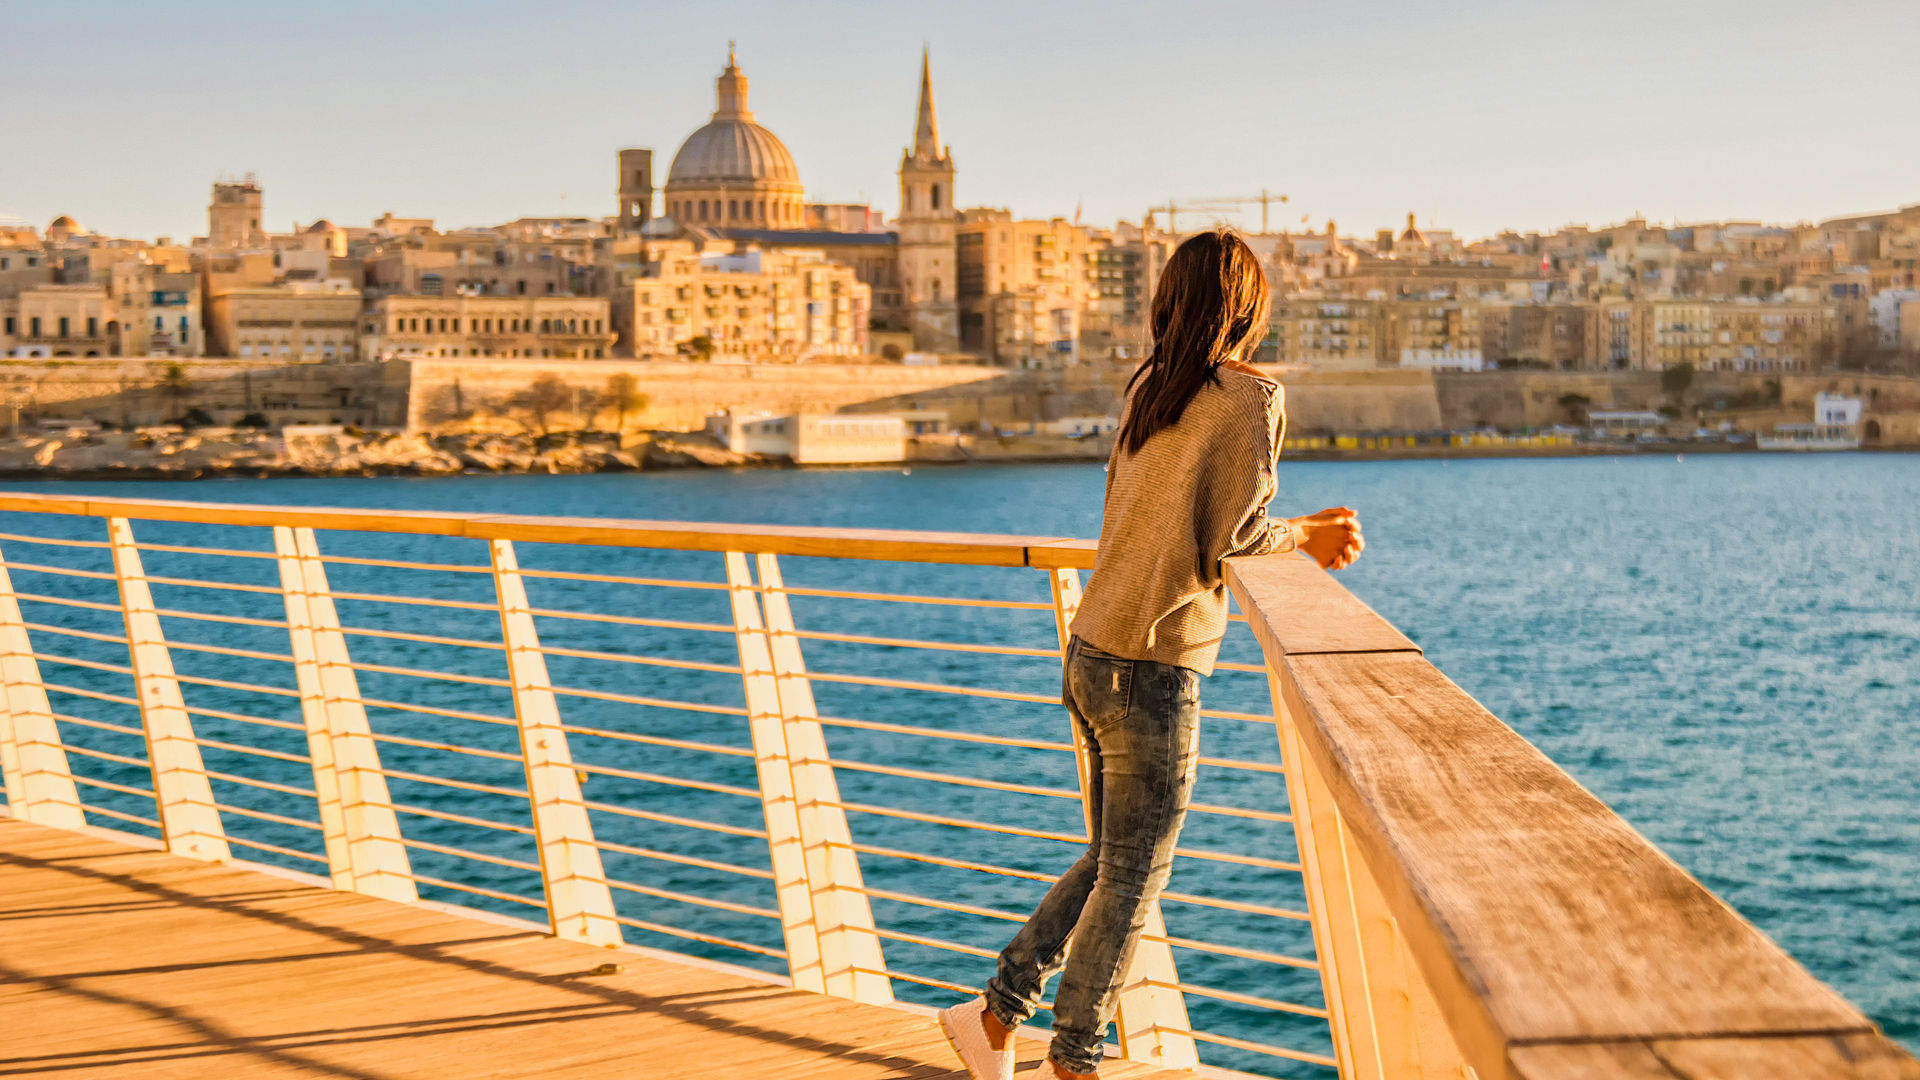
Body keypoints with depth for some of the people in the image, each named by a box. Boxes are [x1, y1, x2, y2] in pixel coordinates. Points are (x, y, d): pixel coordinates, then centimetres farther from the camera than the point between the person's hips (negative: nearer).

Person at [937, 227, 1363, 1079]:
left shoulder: (1147, 387, 10)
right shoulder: (1251, 397, -10)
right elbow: (1233, 537, -15)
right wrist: (1304, 536, 6)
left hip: (1091, 655, 7)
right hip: (1152, 669, -7)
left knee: (1113, 864, 20)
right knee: (1132, 880, 6)